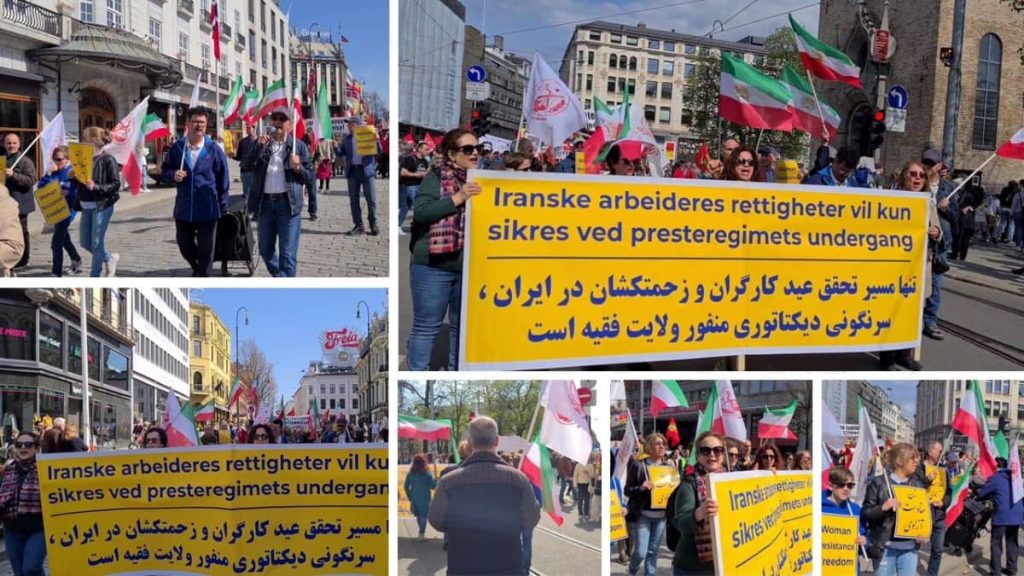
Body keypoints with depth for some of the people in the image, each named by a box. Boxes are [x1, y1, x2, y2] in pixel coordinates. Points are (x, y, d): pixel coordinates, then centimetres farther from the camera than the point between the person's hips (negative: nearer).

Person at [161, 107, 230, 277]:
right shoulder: (177, 148, 1)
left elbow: (223, 179, -2)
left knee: (205, 248, 5)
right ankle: (196, 269, 41)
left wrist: (223, 206, -2)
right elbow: (165, 169, 13)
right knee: (184, 243, 15)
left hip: (207, 209, -3)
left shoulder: (214, 149, -6)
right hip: (183, 207, 3)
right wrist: (173, 174, -12)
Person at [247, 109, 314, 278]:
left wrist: (298, 168, -14)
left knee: (287, 253, -5)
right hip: (265, 203, 3)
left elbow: (310, 178, 4)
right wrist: (259, 147, -14)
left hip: (288, 203, -3)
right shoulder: (262, 143, 11)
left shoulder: (299, 146, 5)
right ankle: (280, 279, 35)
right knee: (265, 250, 13)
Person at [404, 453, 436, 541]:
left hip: (414, 498, 4)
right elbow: (433, 486, -9)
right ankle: (422, 534, 1)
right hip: (424, 498, -4)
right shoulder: (427, 473, -12)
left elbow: (406, 486, 4)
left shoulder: (410, 473, 1)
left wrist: (409, 497, 13)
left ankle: (422, 532, 29)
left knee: (418, 515, 18)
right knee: (424, 515, 4)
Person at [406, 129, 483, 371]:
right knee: (426, 326, 2)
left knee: (462, 325, 14)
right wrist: (458, 198, -21)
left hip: (470, 268, 5)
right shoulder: (435, 177, -3)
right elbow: (420, 212, -15)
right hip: (433, 266, -5)